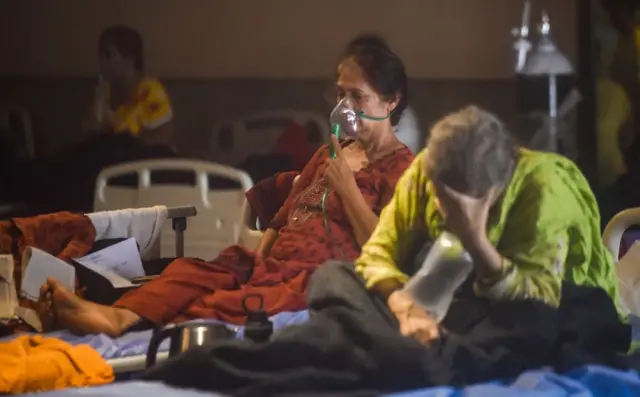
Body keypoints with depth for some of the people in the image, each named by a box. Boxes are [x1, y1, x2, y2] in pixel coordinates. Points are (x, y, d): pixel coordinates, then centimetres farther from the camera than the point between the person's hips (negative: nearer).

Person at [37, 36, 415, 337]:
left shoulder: (402, 167, 2)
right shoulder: (330, 154, 28)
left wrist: (347, 186, -10)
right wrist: (255, 261, 10)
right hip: (273, 266, 8)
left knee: (236, 303, -35)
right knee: (193, 272, -20)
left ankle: (162, 330, -60)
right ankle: (120, 316, -47)